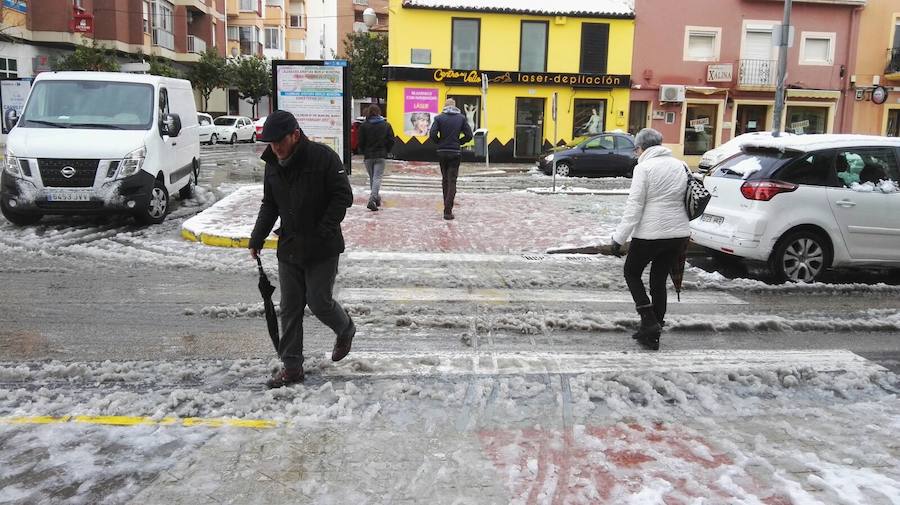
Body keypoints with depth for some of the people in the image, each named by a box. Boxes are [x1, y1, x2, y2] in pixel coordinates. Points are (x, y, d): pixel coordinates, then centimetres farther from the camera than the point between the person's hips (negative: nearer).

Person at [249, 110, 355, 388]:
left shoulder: (323, 156, -14)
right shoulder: (273, 164, 5)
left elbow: (344, 197, -14)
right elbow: (269, 205, 14)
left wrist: (322, 232, -19)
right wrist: (257, 238, 4)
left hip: (322, 250, -6)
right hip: (288, 248, 6)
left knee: (319, 302, -1)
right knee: (290, 308, 7)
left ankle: (345, 329, 32)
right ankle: (291, 366, 17)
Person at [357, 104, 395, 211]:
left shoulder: (364, 125, -3)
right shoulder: (386, 125, 2)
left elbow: (361, 142, -3)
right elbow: (391, 140, 1)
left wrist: (364, 152, 13)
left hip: (368, 156, 0)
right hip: (381, 156, 0)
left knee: (372, 178, 16)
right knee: (377, 178, -4)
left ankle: (376, 198, 27)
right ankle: (372, 200, -21)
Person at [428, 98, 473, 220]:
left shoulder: (439, 118, -2)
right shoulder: (461, 118, 1)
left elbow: (432, 135, -11)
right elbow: (469, 135, -3)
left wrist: (439, 142, 6)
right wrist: (458, 142, 10)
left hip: (442, 152, 1)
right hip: (455, 153, -1)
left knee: (445, 180, 16)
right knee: (452, 181, -1)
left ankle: (447, 207, 22)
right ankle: (448, 211, -11)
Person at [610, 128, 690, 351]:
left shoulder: (644, 167, -11)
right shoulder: (679, 165, 9)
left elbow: (634, 206, -15)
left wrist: (619, 238, -12)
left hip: (650, 234, -6)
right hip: (679, 233, 6)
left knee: (632, 273, 14)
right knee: (659, 280, 15)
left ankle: (649, 322, 1)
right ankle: (653, 334, 19)